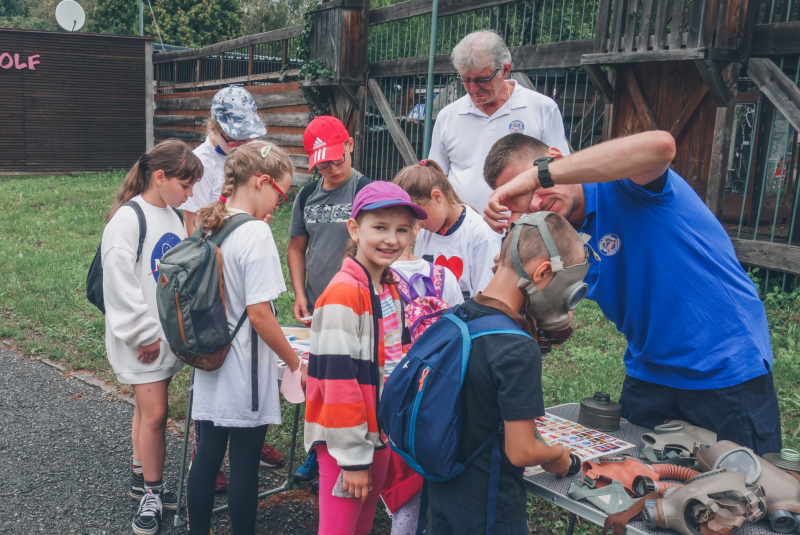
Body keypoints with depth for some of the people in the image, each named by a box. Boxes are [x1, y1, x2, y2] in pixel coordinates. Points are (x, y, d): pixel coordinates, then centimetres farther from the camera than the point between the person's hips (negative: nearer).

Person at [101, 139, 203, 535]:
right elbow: (120, 282, -18)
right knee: (154, 412, -3)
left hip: (168, 332, 7)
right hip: (142, 338, -7)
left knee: (148, 408, 17)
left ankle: (141, 479, 30)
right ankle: (151, 493, 13)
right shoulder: (128, 218, -15)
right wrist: (144, 335, -14)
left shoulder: (174, 217, 10)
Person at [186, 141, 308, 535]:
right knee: (244, 464, 7)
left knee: (206, 455, 17)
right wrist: (296, 364, -10)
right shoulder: (256, 234, -19)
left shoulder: (207, 227, 4)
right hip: (244, 373, -7)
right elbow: (259, 315, -21)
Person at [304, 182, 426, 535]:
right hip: (346, 441, -8)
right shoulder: (343, 294, -20)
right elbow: (339, 379, -20)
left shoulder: (390, 287, 6)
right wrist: (353, 457, -18)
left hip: (381, 434, 8)